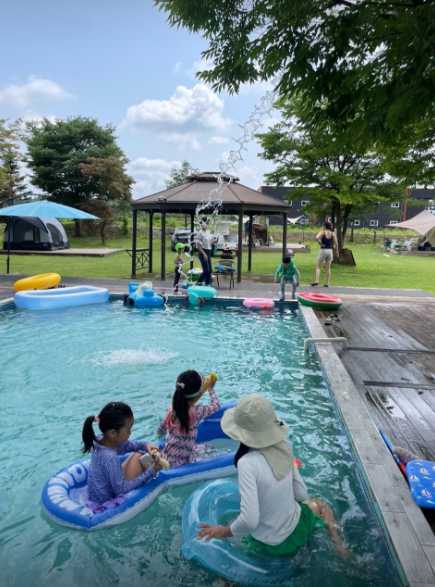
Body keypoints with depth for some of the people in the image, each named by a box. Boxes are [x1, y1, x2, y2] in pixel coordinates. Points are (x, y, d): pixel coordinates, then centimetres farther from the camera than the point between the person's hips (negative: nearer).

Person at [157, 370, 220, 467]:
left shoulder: (172, 410, -6)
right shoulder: (196, 412, -22)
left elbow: (160, 432, 9)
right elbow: (216, 405, -4)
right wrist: (210, 389, 12)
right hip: (183, 462, -6)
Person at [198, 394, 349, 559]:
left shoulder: (247, 463, -30)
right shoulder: (283, 448, -14)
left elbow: (249, 520, -31)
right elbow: (301, 494, -5)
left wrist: (223, 532, -14)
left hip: (271, 545, -3)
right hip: (296, 529, 3)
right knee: (320, 505, 33)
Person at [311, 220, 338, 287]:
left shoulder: (323, 232, -5)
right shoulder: (333, 233, 4)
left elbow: (317, 238, -23)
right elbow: (335, 243, 0)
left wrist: (321, 243, -10)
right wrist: (336, 251, 9)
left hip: (323, 250, -4)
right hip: (330, 251, 4)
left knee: (318, 266, 4)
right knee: (328, 268, 10)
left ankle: (316, 281, -8)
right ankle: (327, 283, 10)